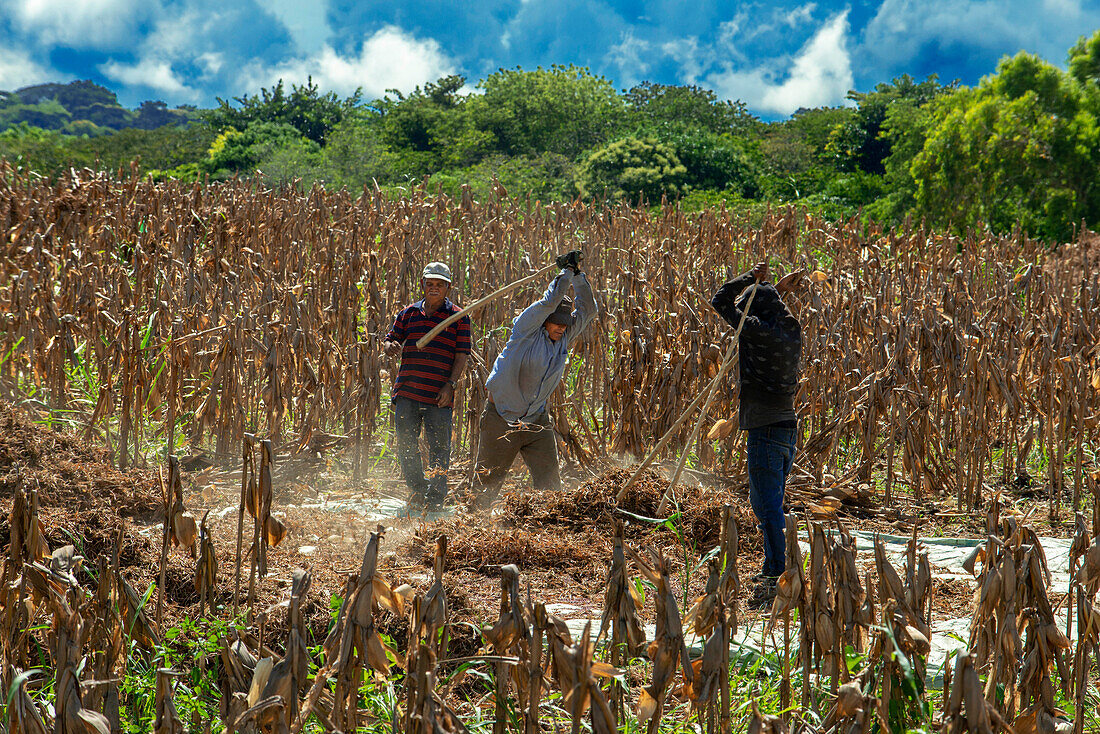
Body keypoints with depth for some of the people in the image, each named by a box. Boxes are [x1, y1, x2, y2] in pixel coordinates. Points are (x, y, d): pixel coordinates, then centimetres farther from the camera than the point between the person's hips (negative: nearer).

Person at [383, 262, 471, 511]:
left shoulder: (459, 318, 3)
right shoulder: (408, 313, 13)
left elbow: (462, 355, -1)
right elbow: (389, 341, 15)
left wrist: (450, 385, -12)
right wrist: (391, 347, -10)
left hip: (439, 395, -3)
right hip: (407, 391, 3)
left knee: (439, 448, -1)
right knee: (406, 444, 5)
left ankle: (436, 498, 8)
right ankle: (417, 492, 20)